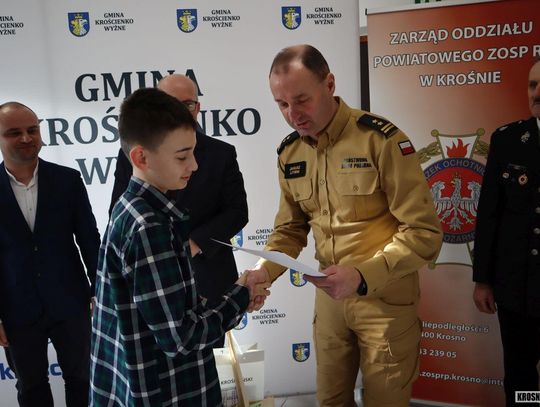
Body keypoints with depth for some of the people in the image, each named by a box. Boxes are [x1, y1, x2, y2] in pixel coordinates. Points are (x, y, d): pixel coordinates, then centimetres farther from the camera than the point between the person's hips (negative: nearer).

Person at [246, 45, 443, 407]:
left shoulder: (381, 139, -19)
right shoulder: (289, 152, 0)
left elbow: (424, 232, -20)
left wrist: (363, 276, -30)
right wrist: (264, 272, -9)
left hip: (385, 296, -5)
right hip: (329, 295, 5)